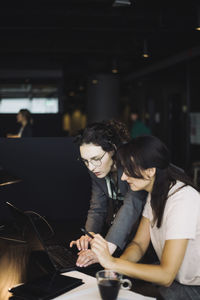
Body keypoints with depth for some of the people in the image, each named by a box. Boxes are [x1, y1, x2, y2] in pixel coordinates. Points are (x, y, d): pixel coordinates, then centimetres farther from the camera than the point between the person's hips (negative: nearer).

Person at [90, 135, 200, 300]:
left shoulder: (182, 201, -28)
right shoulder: (155, 194, 1)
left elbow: (166, 276, -29)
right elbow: (139, 244, 3)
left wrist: (113, 263, -28)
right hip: (175, 279, 7)